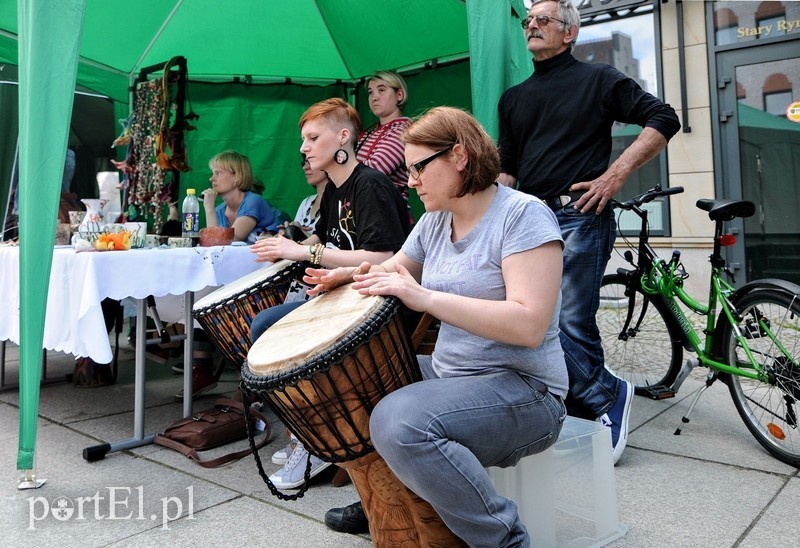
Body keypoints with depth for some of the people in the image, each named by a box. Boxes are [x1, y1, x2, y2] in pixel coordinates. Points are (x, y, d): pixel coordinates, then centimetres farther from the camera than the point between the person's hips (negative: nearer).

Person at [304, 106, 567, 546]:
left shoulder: (523, 215, -15)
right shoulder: (434, 221, 8)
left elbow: (530, 324, -26)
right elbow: (392, 272, 20)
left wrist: (424, 297, -29)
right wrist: (349, 277, -2)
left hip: (523, 390, -8)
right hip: (449, 375, 9)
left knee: (399, 422, -32)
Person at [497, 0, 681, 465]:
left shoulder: (598, 79, 6)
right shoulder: (514, 98, 21)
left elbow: (664, 119, -1)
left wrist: (617, 174, -10)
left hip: (579, 217, -6)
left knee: (569, 324, -12)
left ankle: (606, 399, 12)